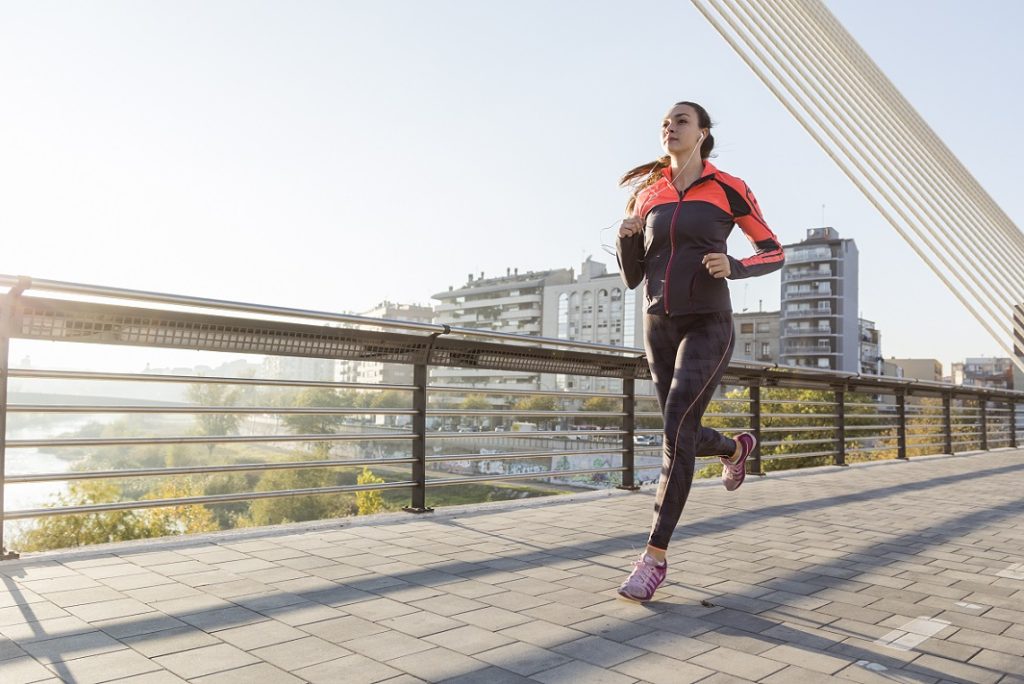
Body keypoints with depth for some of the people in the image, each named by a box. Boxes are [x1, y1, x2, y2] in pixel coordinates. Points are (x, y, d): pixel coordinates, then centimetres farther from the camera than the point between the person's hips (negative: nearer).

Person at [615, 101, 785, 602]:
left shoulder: (729, 189, 0)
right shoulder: (645, 196, 9)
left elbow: (774, 253, 6)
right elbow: (632, 279, 9)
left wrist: (734, 267, -15)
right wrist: (625, 238, -12)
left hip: (707, 326, -5)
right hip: (659, 328, 5)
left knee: (677, 432, -20)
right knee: (685, 437, 14)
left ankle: (655, 557, -12)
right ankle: (736, 448, 50)